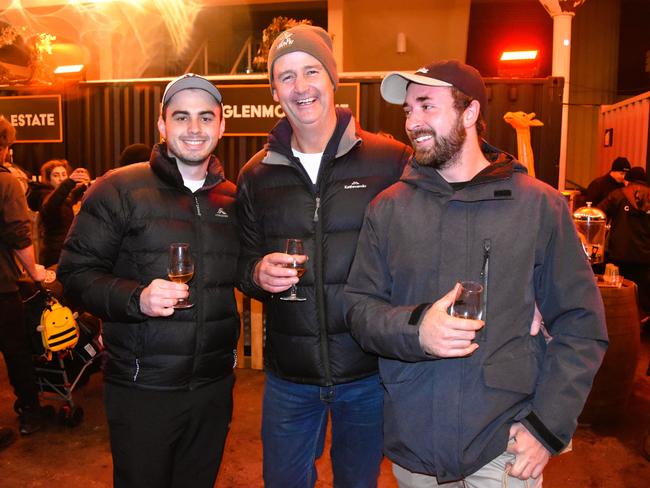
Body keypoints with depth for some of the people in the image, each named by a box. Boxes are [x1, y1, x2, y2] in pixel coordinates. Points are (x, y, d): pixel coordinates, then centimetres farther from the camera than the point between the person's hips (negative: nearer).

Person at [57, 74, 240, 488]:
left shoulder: (232, 198, 7)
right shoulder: (119, 189, -7)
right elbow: (76, 273, -9)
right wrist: (136, 298, -25)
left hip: (214, 384, 5)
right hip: (143, 387, -4)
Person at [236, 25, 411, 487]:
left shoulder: (392, 161, -8)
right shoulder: (256, 175, 2)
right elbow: (244, 263, 8)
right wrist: (259, 273, -14)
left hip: (370, 371, -2)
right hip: (288, 376, 2)